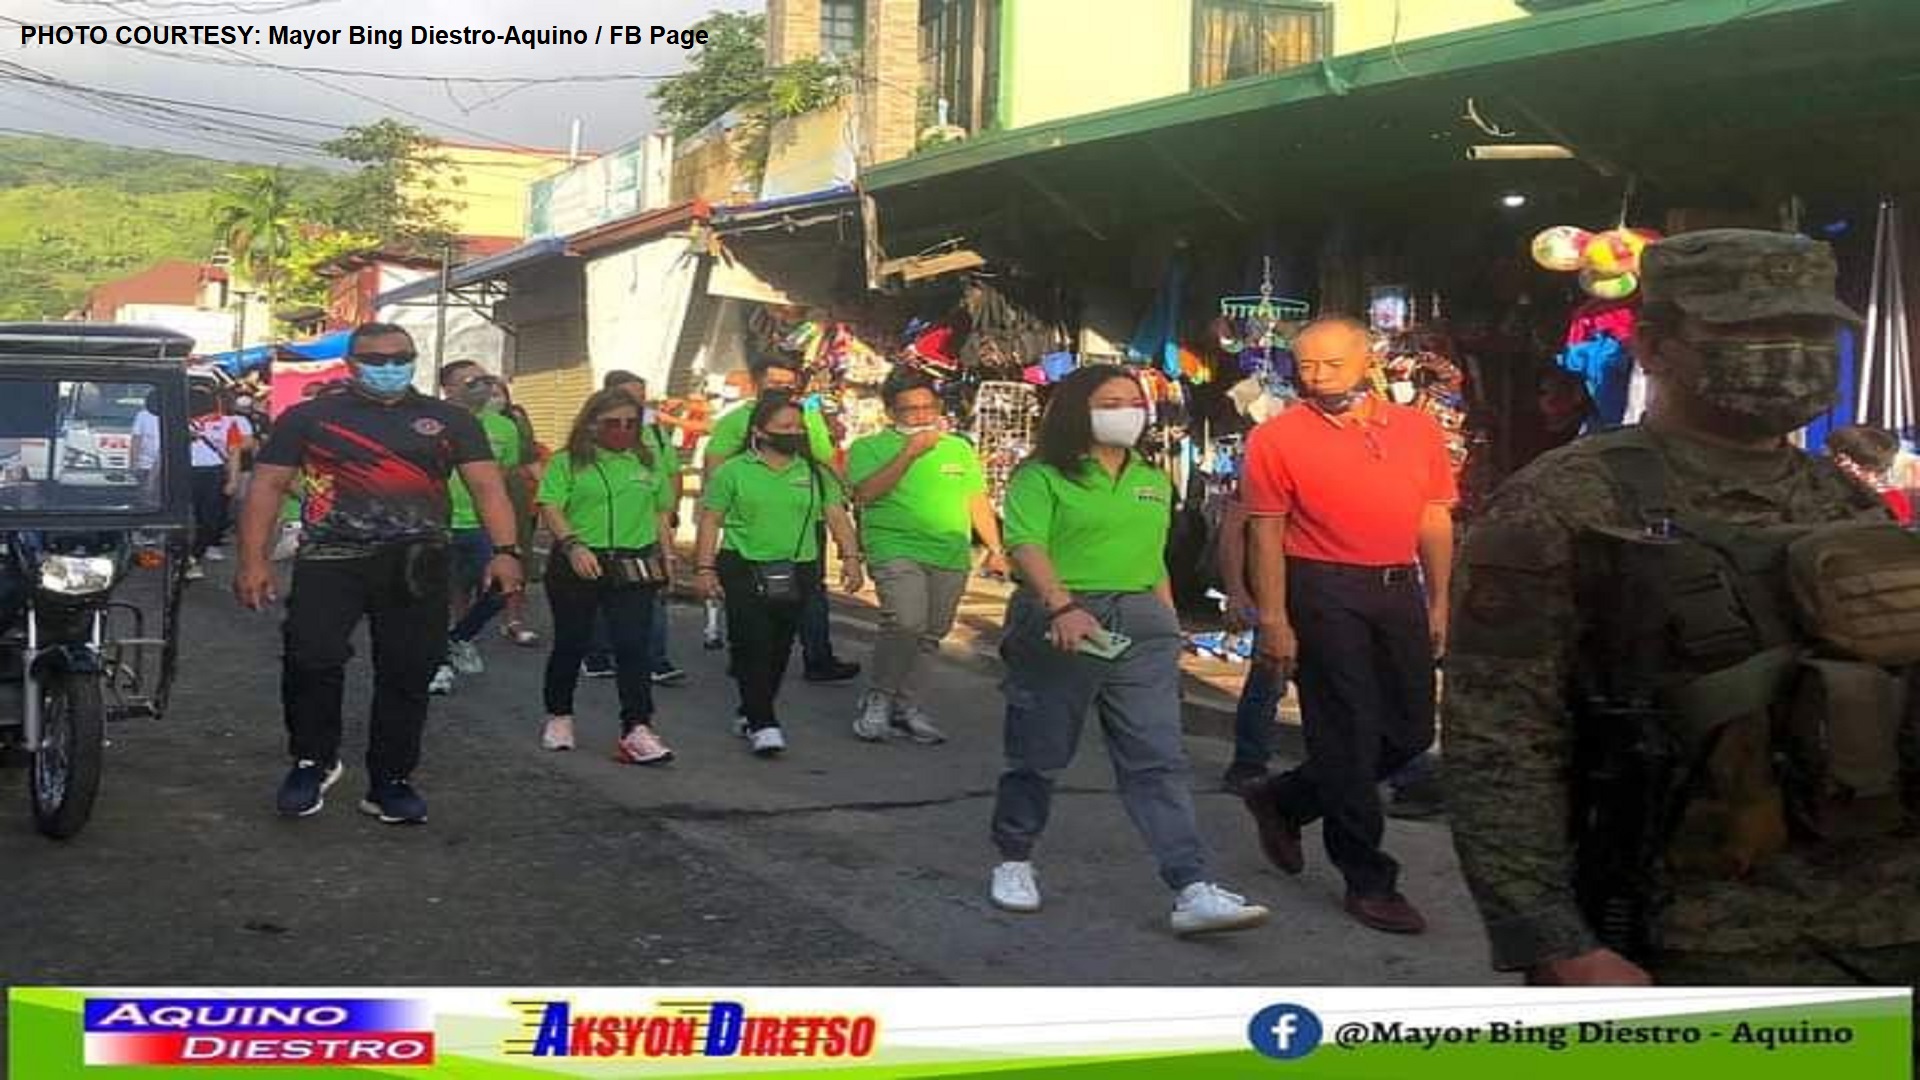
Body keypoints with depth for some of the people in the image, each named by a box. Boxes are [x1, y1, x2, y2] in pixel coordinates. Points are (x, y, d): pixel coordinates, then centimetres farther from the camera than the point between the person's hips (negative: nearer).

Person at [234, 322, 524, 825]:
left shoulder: (449, 421, 12)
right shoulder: (308, 417, 10)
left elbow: (487, 484, 5)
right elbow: (268, 486, 7)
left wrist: (505, 551, -9)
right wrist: (253, 560, -4)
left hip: (416, 566, 2)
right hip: (330, 560, -1)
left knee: (407, 674, 3)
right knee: (312, 661, -14)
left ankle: (390, 782, 16)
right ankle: (312, 761, 9)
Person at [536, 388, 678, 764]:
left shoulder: (650, 461, 12)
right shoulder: (568, 462, -1)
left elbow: (660, 511, 19)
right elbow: (550, 508, -9)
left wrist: (665, 552, 10)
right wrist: (573, 545, -22)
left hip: (634, 568, 2)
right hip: (578, 567, -2)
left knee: (633, 646, -7)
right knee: (571, 643, 11)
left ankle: (637, 729, -11)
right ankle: (559, 717, 29)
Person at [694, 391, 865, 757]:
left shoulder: (815, 473, 9)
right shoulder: (733, 472, 1)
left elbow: (837, 516, 6)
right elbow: (710, 521, 1)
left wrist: (850, 556, -7)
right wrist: (705, 567, -7)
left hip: (797, 572, 4)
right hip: (744, 570, -3)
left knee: (779, 648, 8)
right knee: (752, 645, -10)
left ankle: (750, 714, 24)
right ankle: (762, 724, -11)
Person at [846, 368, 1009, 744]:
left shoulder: (959, 448, 17)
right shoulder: (869, 447, 3)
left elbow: (978, 501, 20)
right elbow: (866, 493, -12)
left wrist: (995, 548, 14)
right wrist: (909, 453, -15)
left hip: (951, 557, 5)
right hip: (896, 549, -5)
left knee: (930, 634, 5)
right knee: (906, 621, -24)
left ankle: (904, 703, 17)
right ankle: (878, 699, -8)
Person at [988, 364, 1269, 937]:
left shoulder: (1153, 482, 17)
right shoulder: (1044, 476, -4)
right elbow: (1026, 545, -19)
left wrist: (1168, 626, 19)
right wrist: (1063, 606, -33)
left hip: (1140, 622, 4)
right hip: (1061, 623, -4)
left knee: (1159, 759, -6)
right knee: (1039, 753, 8)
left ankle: (1193, 891, -13)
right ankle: (1013, 862, 29)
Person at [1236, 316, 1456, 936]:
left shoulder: (1418, 429, 8)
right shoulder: (1277, 437, -4)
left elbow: (1435, 520, 12)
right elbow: (1267, 534, -5)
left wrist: (1438, 603, 9)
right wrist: (1273, 621, -10)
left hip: (1400, 589, 6)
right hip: (1325, 592, -5)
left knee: (1410, 733, 11)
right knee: (1348, 738, -1)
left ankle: (1281, 802, 29)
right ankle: (1368, 882, 10)